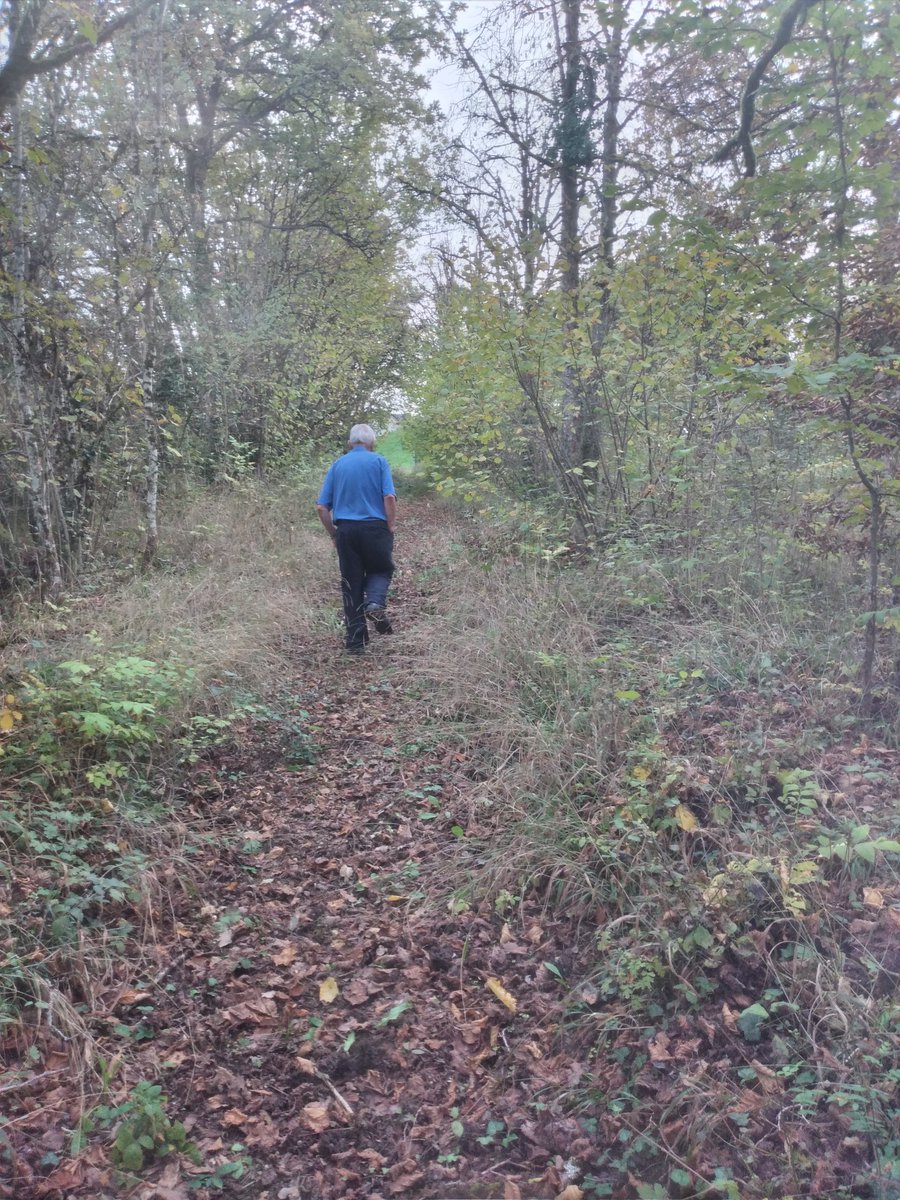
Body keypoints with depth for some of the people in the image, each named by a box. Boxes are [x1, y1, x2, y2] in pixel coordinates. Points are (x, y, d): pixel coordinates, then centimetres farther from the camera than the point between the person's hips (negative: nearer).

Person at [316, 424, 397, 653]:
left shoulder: (337, 465, 11)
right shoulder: (379, 461, 3)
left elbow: (322, 507, 6)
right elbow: (389, 497, -10)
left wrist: (333, 534, 15)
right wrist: (391, 528, -1)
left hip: (345, 529, 2)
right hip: (375, 527, -2)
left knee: (351, 584, 8)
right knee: (381, 570, 19)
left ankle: (355, 641, 7)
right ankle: (376, 602, -12)